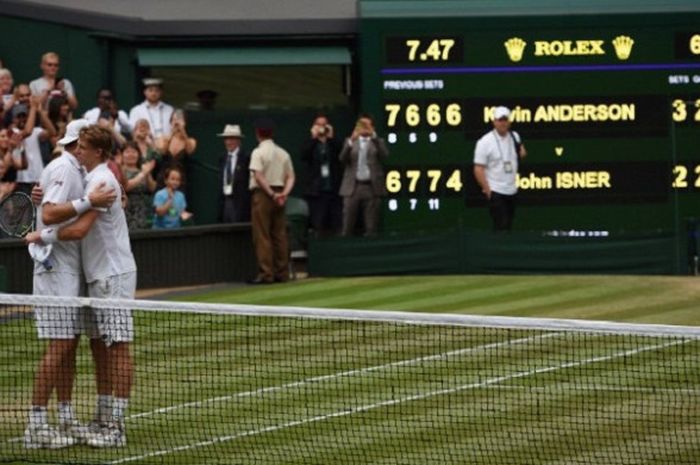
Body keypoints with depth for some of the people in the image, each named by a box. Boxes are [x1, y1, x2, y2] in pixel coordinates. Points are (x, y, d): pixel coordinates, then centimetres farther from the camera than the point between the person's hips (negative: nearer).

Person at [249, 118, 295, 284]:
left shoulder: (258, 152, -8)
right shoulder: (283, 153, 11)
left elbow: (259, 177, -18)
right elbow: (290, 177, 6)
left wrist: (272, 194, -15)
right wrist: (284, 193, -5)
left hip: (263, 194, -6)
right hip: (279, 194, 6)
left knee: (262, 236, -4)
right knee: (279, 235, 9)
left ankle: (266, 274, -9)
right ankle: (282, 273, 9)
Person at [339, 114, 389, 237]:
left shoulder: (378, 142, 12)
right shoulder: (350, 141, 14)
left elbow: (384, 155, -9)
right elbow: (342, 159, -3)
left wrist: (373, 135, -15)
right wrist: (352, 140, -17)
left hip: (372, 187, -1)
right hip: (352, 187, 1)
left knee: (371, 228, -2)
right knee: (347, 227, -3)